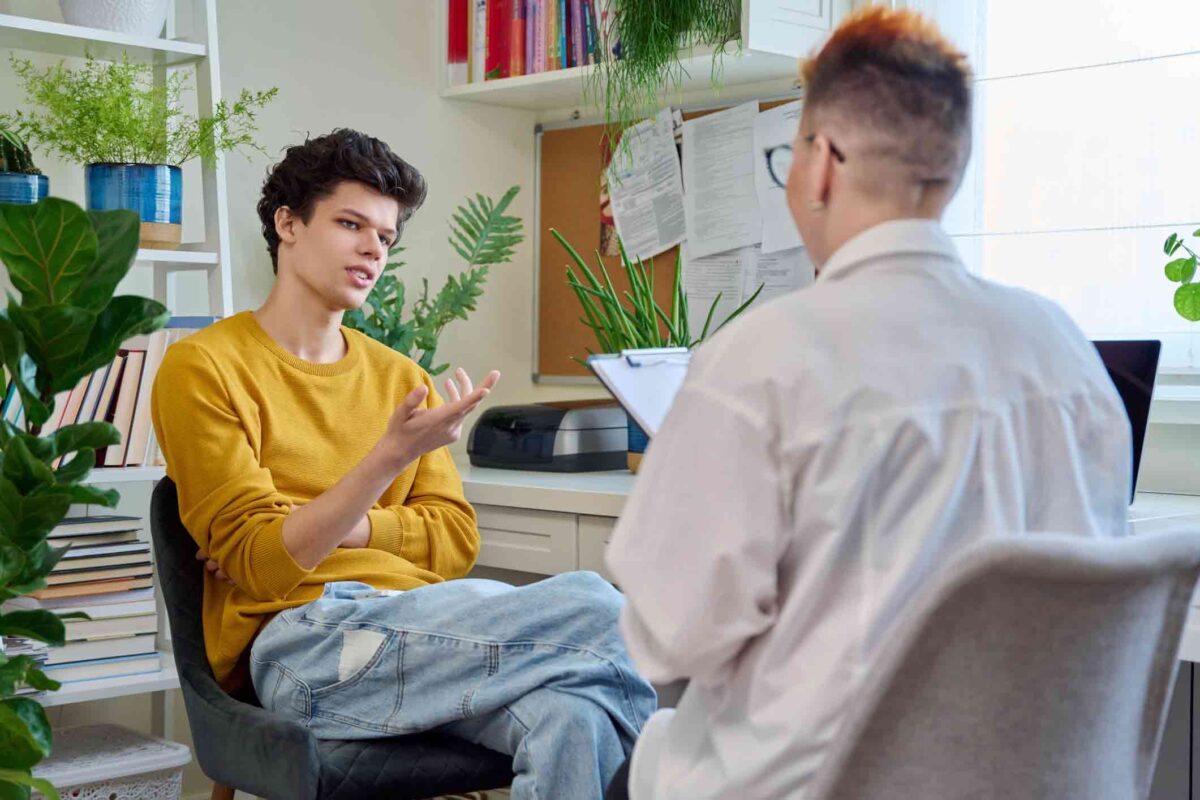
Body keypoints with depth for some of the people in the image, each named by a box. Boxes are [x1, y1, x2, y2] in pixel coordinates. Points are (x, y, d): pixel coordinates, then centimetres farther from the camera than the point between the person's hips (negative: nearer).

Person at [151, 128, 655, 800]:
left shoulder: (401, 378, 20)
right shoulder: (203, 367, 2)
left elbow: (456, 540, 10)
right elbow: (260, 563, -9)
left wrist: (333, 523, -7)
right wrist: (393, 455, -21)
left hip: (419, 627, 5)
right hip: (302, 638, -5)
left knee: (570, 717, -30)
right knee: (592, 607, -25)